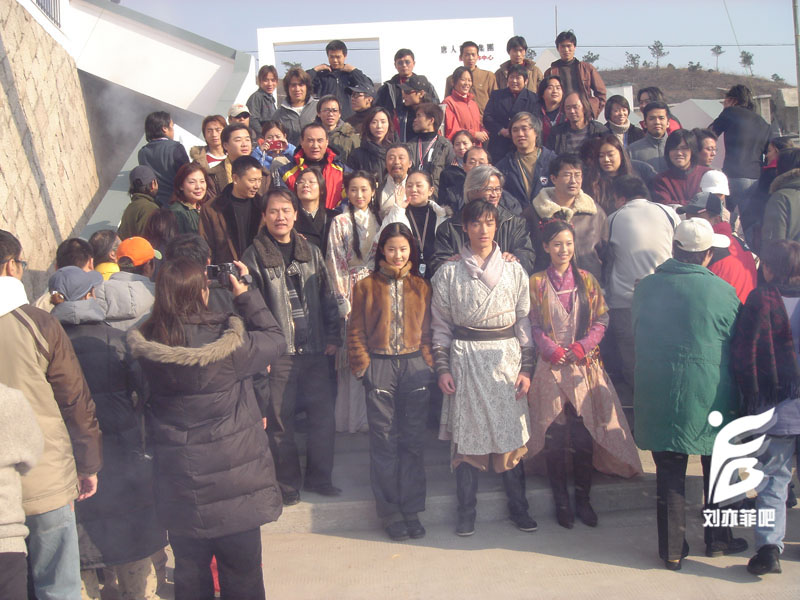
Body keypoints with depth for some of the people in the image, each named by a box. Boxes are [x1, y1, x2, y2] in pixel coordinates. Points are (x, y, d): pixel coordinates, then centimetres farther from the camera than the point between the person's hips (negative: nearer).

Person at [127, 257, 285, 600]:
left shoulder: (148, 346, -10)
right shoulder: (228, 342, -22)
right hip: (233, 480, -4)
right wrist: (244, 294, -2)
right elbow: (275, 341, -7)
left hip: (178, 487, 4)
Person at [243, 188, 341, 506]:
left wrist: (333, 336, 5)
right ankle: (288, 483, 22)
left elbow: (328, 298, 12)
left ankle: (318, 476, 25)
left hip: (315, 350, 4)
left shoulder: (311, 252, 10)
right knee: (280, 422, 5)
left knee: (324, 415, 7)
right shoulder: (254, 256, -2)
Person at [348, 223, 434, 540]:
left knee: (413, 442, 6)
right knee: (384, 443, 3)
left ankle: (411, 510, 18)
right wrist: (363, 367, -6)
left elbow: (427, 331, 11)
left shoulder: (421, 286, 11)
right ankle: (390, 512, 15)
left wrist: (428, 365, 0)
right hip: (380, 368, -2)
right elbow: (356, 332, 3)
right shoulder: (366, 286, 5)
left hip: (415, 368, 2)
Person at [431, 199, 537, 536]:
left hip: (506, 358, 1)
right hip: (465, 360, -1)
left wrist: (526, 367, 1)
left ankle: (518, 507, 20)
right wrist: (442, 368, -2)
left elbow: (525, 321, 7)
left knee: (510, 433, 4)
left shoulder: (514, 270, 6)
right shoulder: (449, 272, 2)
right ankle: (466, 511, 17)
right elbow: (440, 325, 4)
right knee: (466, 435, 3)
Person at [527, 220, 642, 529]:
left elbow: (601, 320, 5)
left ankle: (583, 499, 17)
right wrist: (551, 349, -13)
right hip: (551, 367, -1)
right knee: (555, 437, 3)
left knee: (584, 434, 2)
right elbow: (533, 325, 0)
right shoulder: (536, 283, 3)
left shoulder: (587, 280, 9)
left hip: (584, 366, 2)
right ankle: (561, 501, 17)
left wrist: (583, 346, -9)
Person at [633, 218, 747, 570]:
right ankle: (717, 540, 34)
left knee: (669, 474, 12)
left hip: (658, 396, 2)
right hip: (711, 397, -1)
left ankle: (673, 551, 19)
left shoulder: (646, 287, -3)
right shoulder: (721, 291, -11)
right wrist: (739, 397, 13)